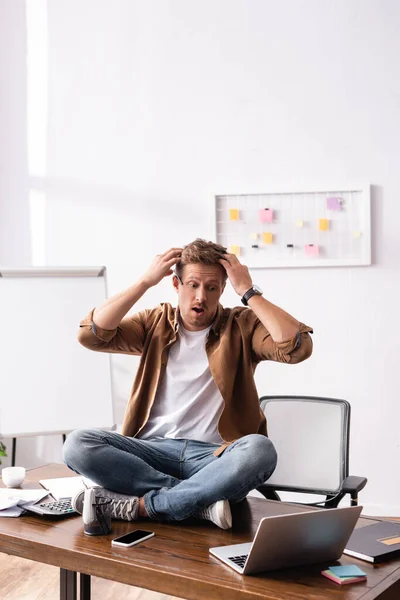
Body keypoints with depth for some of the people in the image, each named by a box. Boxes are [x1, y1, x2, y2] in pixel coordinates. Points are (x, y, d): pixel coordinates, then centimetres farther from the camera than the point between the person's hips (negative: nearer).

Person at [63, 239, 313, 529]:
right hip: (154, 449, 3)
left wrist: (248, 291, -10)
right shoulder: (155, 323, 12)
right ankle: (201, 501, -26)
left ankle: (140, 505, -28)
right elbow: (91, 335, -3)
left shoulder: (242, 326, 5)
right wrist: (145, 281, -5)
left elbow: (298, 348, -14)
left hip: (215, 455, -2)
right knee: (77, 444, -24)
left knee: (259, 450, -36)